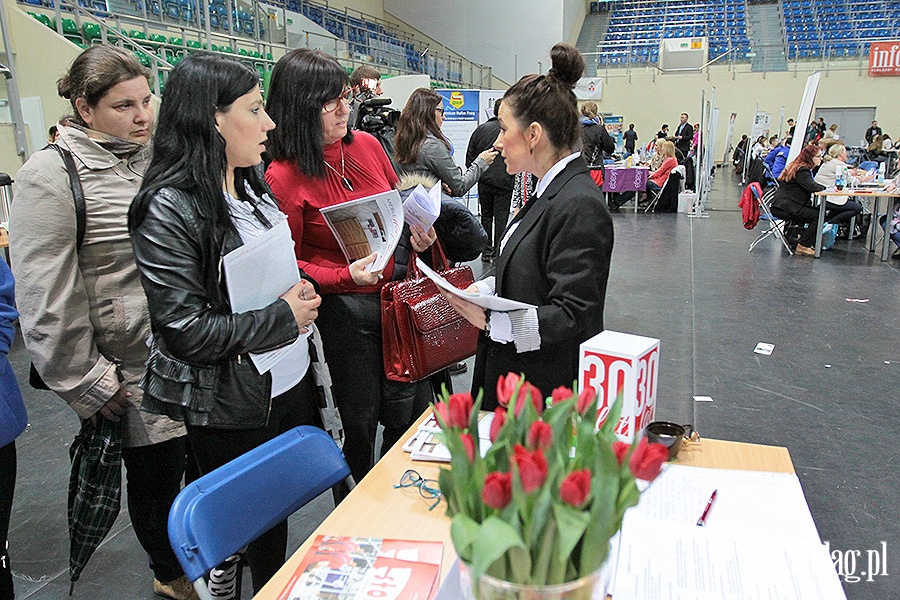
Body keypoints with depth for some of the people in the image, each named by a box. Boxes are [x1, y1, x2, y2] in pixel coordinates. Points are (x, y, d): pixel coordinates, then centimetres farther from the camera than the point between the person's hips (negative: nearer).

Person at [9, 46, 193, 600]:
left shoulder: (156, 155, 6)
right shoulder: (51, 177, -13)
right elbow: (46, 301, -13)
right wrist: (87, 384, -10)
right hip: (132, 369, -5)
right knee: (156, 471, 11)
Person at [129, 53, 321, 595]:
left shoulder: (252, 183, 5)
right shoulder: (169, 208, -19)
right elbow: (186, 330, -21)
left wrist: (301, 289, 1)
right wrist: (284, 318, -17)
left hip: (292, 381, 7)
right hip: (231, 407, -7)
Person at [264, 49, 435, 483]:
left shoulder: (367, 145, 3)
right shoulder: (283, 177, -12)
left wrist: (419, 233, -1)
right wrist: (346, 276, -21)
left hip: (398, 291, 5)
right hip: (344, 308, -5)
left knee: (413, 409, 12)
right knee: (360, 419, 10)